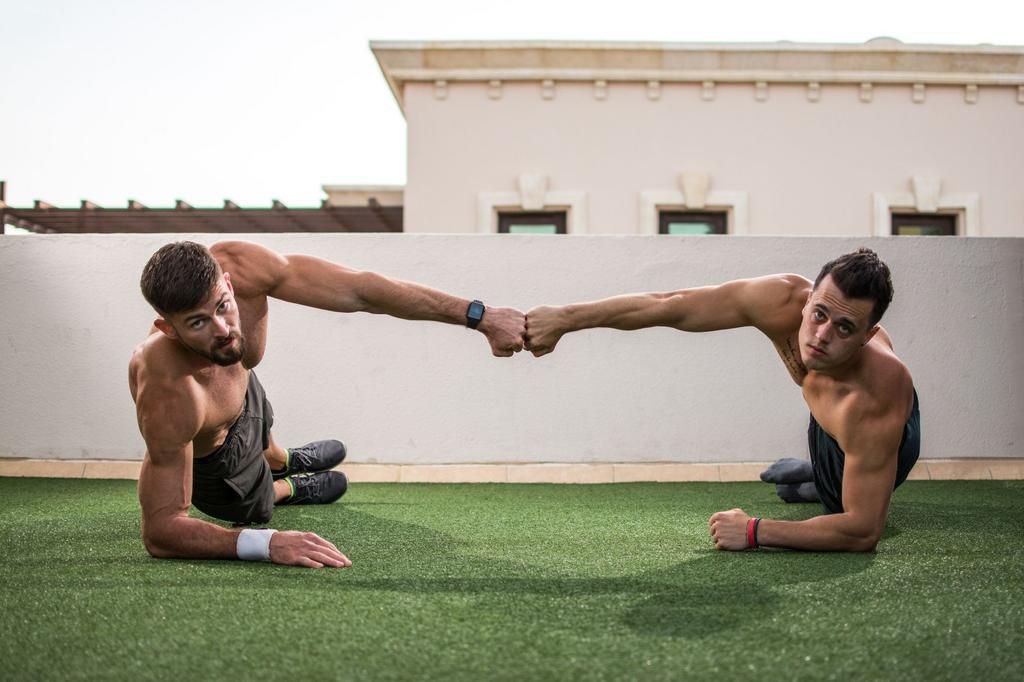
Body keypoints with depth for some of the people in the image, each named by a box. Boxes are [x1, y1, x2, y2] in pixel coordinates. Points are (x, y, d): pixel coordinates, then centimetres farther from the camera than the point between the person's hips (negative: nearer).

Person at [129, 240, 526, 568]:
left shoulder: (235, 265, -40)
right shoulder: (167, 393, -50)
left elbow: (360, 291, -36)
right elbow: (160, 531, -46)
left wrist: (480, 317, -38)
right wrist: (266, 544, -61)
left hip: (243, 392, 5)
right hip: (209, 457, -5)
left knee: (266, 448, 40)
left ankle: (284, 462, 72)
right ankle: (291, 489, 58)